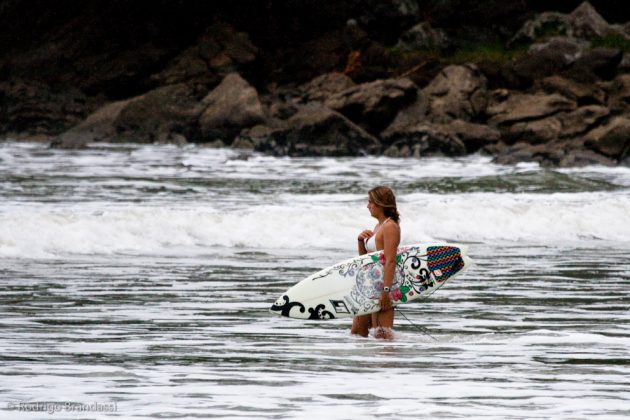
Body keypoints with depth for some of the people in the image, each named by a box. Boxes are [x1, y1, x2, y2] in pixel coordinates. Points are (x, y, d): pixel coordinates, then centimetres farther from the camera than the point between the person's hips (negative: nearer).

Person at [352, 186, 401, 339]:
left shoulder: (390, 227, -14)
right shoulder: (378, 226, 17)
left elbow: (390, 261, -22)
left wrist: (385, 291, -28)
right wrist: (361, 241, 3)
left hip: (383, 282, -11)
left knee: (382, 333, -10)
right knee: (357, 329, 15)